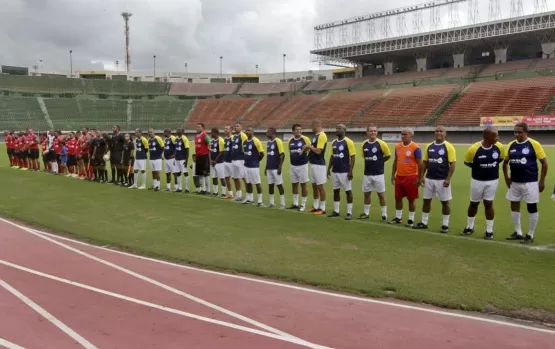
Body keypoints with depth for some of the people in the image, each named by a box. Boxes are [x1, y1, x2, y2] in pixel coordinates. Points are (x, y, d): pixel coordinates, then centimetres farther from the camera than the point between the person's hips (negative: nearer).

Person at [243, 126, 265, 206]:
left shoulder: (256, 141, -14)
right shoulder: (245, 141, 7)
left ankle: (260, 201, 6)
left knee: (257, 183, -1)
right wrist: (247, 160, 10)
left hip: (254, 166, -7)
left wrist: (256, 161, -1)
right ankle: (250, 199, 26)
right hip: (246, 166, 7)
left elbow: (262, 154, -11)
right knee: (248, 183, 14)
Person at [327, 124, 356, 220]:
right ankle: (336, 211, 22)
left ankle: (349, 212, 7)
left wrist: (350, 171, -17)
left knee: (348, 191, 1)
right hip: (335, 171, 7)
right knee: (336, 191, 12)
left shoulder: (348, 142, -10)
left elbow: (352, 157, -12)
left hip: (345, 172, -7)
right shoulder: (334, 142, 10)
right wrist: (329, 169, 11)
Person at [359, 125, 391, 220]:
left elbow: (388, 155, 2)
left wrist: (379, 162, 5)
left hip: (378, 174, -4)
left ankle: (384, 215, 12)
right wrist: (371, 163, 7)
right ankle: (366, 213, 24)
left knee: (381, 194, 2)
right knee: (366, 193, 11)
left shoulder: (381, 144, -10)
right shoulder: (364, 144, 3)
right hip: (367, 174, 4)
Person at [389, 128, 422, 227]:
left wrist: (419, 178, -12)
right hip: (399, 177, 6)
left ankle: (411, 220, 16)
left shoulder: (415, 148, -11)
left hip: (411, 177, -6)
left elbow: (420, 164, -9)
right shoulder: (398, 147, 7)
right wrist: (393, 175, 13)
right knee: (398, 198, 12)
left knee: (411, 199, 4)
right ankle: (398, 218, 25)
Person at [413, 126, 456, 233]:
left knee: (445, 202, 4)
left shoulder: (449, 147, -8)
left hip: (442, 180, -5)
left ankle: (445, 225, 15)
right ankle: (424, 222, 21)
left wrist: (448, 179, -17)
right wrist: (421, 176, 3)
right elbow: (424, 162, 11)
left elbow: (452, 164, -11)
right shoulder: (428, 146, 6)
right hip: (429, 179, 5)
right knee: (426, 200, 10)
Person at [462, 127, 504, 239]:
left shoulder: (499, 147, -11)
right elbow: (467, 162, -4)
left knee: (488, 204, 3)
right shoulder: (474, 149, -20)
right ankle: (469, 227, 31)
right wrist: (478, 168, -7)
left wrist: (493, 166, -3)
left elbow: (501, 158, 9)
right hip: (477, 180, -1)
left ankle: (489, 230, 15)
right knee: (474, 203, 13)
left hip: (493, 180, 1)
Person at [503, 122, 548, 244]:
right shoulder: (511, 145, 4)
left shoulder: (534, 144, -10)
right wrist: (506, 178, 7)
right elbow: (505, 162, 16)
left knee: (532, 208, 3)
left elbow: (544, 163, -5)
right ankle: (518, 232, 26)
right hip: (515, 182, 5)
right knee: (514, 206, 12)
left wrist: (542, 181, -7)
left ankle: (530, 235, 15)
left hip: (530, 183, -5)